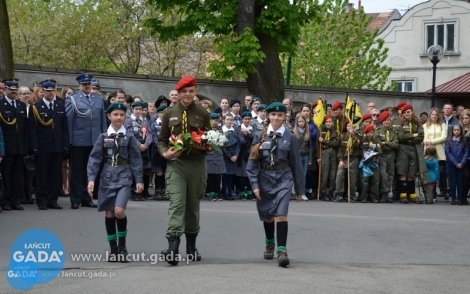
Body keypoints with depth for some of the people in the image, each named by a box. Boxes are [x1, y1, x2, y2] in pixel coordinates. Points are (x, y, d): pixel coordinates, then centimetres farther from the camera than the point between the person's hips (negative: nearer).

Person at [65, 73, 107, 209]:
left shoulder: (99, 99, 12)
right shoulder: (72, 99, 1)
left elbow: (103, 120, 13)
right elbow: (69, 120, -3)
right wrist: (69, 139, -7)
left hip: (95, 141, 3)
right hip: (78, 141, -3)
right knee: (77, 171, 4)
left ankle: (86, 198, 18)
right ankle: (75, 200, 9)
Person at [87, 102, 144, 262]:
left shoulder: (129, 137, 3)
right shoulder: (103, 137, 4)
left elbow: (136, 159, 4)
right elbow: (94, 159, 1)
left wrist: (139, 180, -1)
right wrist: (91, 179, -9)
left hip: (124, 176, -2)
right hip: (107, 176, 2)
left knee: (119, 211, -18)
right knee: (109, 213, 4)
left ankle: (122, 246, 1)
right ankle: (113, 249, 15)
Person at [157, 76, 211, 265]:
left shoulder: (203, 114, 5)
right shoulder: (169, 114, 5)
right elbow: (162, 140, 9)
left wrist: (204, 145, -12)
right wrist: (165, 153, -11)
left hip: (197, 164, 1)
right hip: (176, 164, -1)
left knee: (193, 205, 11)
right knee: (176, 203, -15)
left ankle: (191, 247, 25)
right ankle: (173, 247, -23)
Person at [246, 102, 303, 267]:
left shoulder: (290, 137, -2)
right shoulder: (260, 136, 0)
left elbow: (296, 163, 3)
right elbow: (253, 162, 0)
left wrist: (299, 188, 6)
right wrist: (254, 184, -8)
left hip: (283, 179, -2)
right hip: (265, 179, 2)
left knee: (281, 214, -17)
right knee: (268, 215, 15)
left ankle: (282, 251, -19)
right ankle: (269, 244, 38)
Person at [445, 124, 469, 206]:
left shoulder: (464, 140, 3)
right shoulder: (449, 140, 1)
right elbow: (447, 152, -4)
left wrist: (462, 163, -12)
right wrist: (455, 163, -11)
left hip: (461, 165, 0)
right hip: (451, 164, 0)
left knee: (460, 181, 1)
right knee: (452, 181, 1)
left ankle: (459, 199, 6)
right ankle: (453, 198, 7)